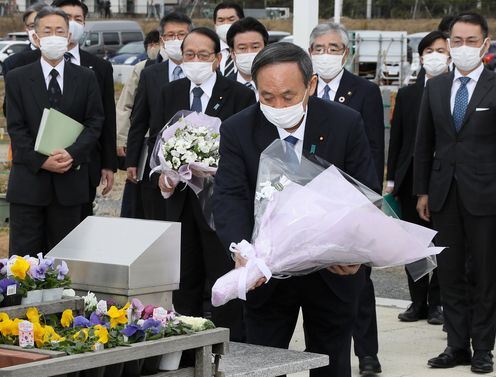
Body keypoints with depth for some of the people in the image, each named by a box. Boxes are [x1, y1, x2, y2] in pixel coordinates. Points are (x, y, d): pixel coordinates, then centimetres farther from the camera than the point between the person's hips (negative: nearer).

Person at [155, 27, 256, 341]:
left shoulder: (239, 96, -6)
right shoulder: (171, 93, 11)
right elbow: (157, 137, 14)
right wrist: (164, 171, -4)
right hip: (180, 199, 5)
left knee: (224, 279, -2)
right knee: (184, 280, 12)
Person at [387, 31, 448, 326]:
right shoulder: (407, 95, 11)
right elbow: (396, 138, 12)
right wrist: (392, 179, 7)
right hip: (412, 179, 4)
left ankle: (437, 302, 8)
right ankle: (418, 302, 17)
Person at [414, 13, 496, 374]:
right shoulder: (435, 87, 9)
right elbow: (424, 144, 12)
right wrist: (422, 191, 8)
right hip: (444, 194, 4)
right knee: (450, 274, 8)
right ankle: (457, 345, 17)